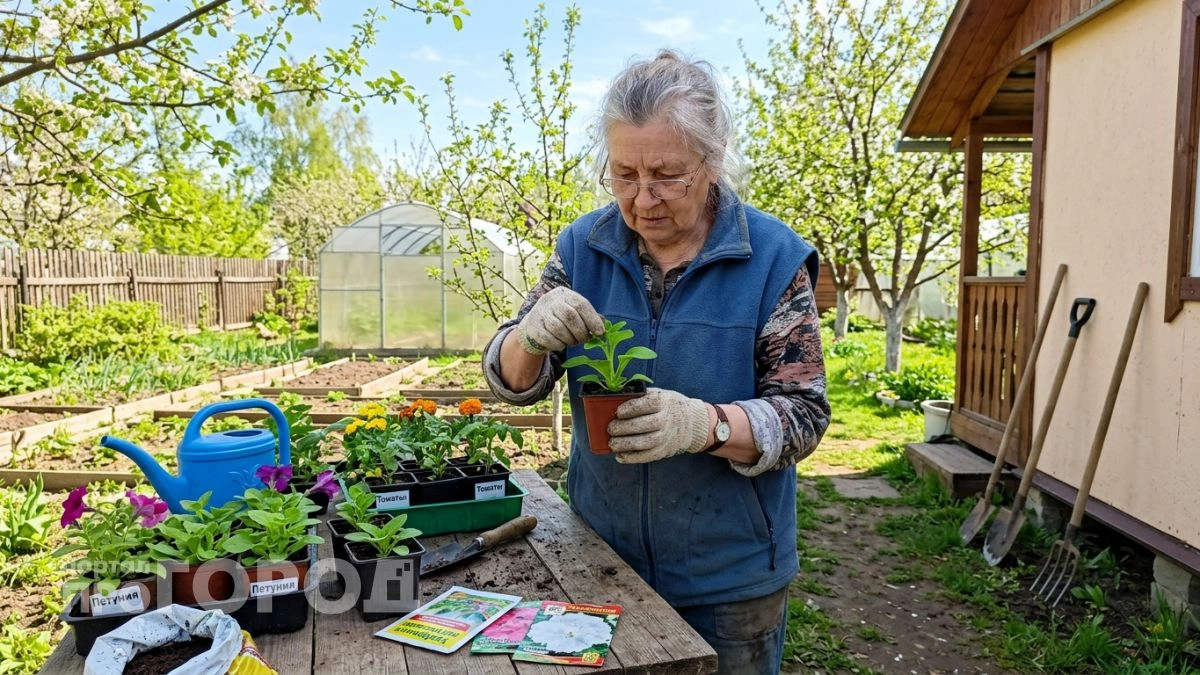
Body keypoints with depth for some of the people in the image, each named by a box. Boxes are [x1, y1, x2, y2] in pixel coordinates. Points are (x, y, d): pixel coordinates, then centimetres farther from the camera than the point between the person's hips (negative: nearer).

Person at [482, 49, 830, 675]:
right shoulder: (583, 247, -5)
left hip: (729, 575, -2)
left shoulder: (773, 257, -13)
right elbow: (512, 380, -3)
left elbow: (803, 414, -13)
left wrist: (704, 423, -33)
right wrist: (531, 338, -27)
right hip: (600, 556, 3)